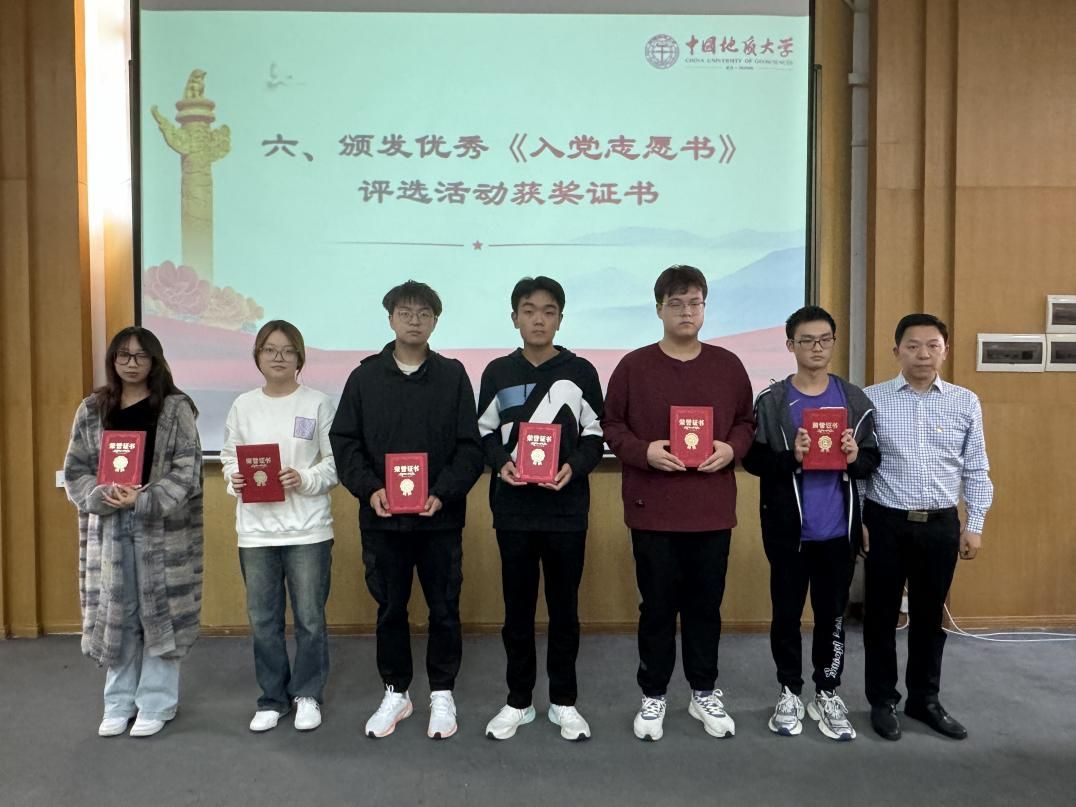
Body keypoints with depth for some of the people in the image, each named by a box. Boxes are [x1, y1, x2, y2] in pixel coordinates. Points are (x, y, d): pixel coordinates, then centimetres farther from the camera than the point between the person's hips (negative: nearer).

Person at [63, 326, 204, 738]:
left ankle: (156, 703, 15)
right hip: (108, 526, 3)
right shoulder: (93, 409, 9)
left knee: (160, 611, 2)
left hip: (162, 528, -3)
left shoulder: (175, 407, -2)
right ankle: (119, 703, 24)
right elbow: (75, 469, 8)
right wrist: (102, 497, -12)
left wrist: (143, 501, -19)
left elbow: (187, 470, -8)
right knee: (114, 614, 9)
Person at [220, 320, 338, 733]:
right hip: (256, 530, 3)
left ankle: (308, 695, 24)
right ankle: (273, 697, 28)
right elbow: (229, 457, 10)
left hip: (308, 529, -2)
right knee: (263, 620, 11)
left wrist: (305, 479, -18)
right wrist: (234, 479, -10)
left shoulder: (318, 403, -2)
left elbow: (337, 463, -3)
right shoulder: (243, 405, 6)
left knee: (310, 618, 6)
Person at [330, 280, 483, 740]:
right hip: (382, 518, 1)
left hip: (440, 518, -1)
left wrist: (443, 494, -16)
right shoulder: (365, 376, 4)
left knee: (444, 608, 8)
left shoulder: (453, 375, 1)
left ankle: (442, 693, 26)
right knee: (390, 608, 12)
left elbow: (469, 447, -3)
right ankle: (396, 693, 30)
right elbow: (344, 442, 2)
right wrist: (369, 489, -13)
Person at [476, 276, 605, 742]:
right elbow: (483, 432, 9)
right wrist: (500, 463, -10)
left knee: (564, 606, 9)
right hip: (513, 510, 1)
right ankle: (518, 701, 25)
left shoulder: (581, 372, 1)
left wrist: (574, 467, -14)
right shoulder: (498, 373, 5)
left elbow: (596, 436, 4)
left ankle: (564, 701, 24)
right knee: (518, 606, 10)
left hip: (566, 509, -1)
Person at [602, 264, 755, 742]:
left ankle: (704, 693, 30)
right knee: (657, 606, 8)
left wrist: (732, 448, -9)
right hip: (653, 510, -2)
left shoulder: (728, 366, 5)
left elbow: (747, 422, 12)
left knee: (706, 604, 13)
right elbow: (611, 426, 1)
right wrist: (643, 452, -16)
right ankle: (653, 696, 24)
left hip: (712, 510, 2)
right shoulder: (634, 366, -2)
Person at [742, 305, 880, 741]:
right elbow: (753, 460, -8)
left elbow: (873, 458, 5)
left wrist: (855, 457, -17)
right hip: (788, 528, -2)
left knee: (832, 614, 12)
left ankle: (828, 693, 28)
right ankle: (790, 692, 27)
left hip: (837, 529, 2)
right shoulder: (771, 401, -4)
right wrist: (791, 456, -24)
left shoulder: (855, 399, 4)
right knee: (787, 613, 10)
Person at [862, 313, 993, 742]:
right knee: (881, 614, 8)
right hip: (886, 522, -2)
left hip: (942, 524, 2)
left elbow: (976, 470, 7)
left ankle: (925, 699, 31)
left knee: (930, 614, 14)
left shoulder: (966, 402, 3)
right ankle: (883, 700, 24)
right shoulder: (871, 399, -4)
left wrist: (975, 524, 3)